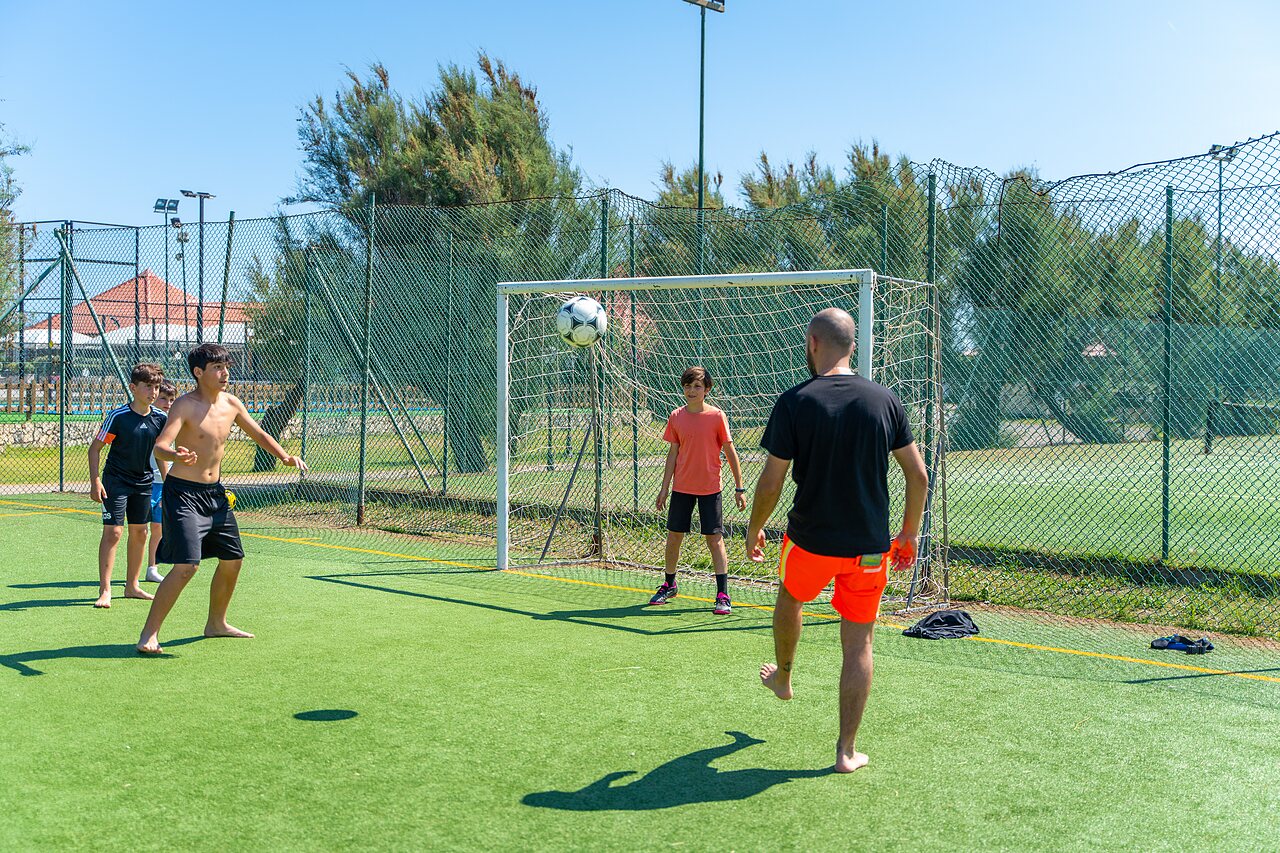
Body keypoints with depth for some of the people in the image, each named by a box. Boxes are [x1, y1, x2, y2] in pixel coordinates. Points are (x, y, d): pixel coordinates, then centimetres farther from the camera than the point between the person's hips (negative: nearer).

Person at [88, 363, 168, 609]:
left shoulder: (159, 418, -1)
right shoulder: (117, 416, -14)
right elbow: (95, 448, -9)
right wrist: (95, 482, -16)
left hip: (144, 482, 5)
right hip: (116, 482, -5)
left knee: (139, 533, 10)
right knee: (113, 532, -11)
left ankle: (132, 586, 23)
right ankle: (104, 591, -6)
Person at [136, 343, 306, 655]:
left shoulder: (231, 403, 4)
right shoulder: (185, 405, -16)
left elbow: (258, 434, 18)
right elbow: (159, 446, -28)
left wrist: (285, 456, 3)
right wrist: (176, 455, -51)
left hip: (215, 492, 8)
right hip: (182, 492, -8)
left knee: (232, 560, 14)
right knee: (186, 566, -17)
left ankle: (216, 623, 34)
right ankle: (149, 634, -5)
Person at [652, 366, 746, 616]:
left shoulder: (716, 416, -8)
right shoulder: (676, 417, 2)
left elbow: (730, 452, -4)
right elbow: (673, 453, 8)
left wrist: (739, 487, -5)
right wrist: (664, 488, 7)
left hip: (709, 489, -3)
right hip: (681, 487, 4)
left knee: (715, 539, -4)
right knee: (673, 537, 10)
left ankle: (723, 595, 1)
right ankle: (669, 585, 29)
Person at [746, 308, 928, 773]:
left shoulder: (795, 402, -12)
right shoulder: (885, 400, -2)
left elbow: (771, 482, -10)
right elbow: (918, 475, 1)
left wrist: (754, 529, 6)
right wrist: (909, 533, 14)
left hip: (811, 540, -1)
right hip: (870, 546, 2)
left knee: (790, 597, 30)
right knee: (859, 643, 9)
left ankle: (783, 677, 52)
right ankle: (847, 751, 13)